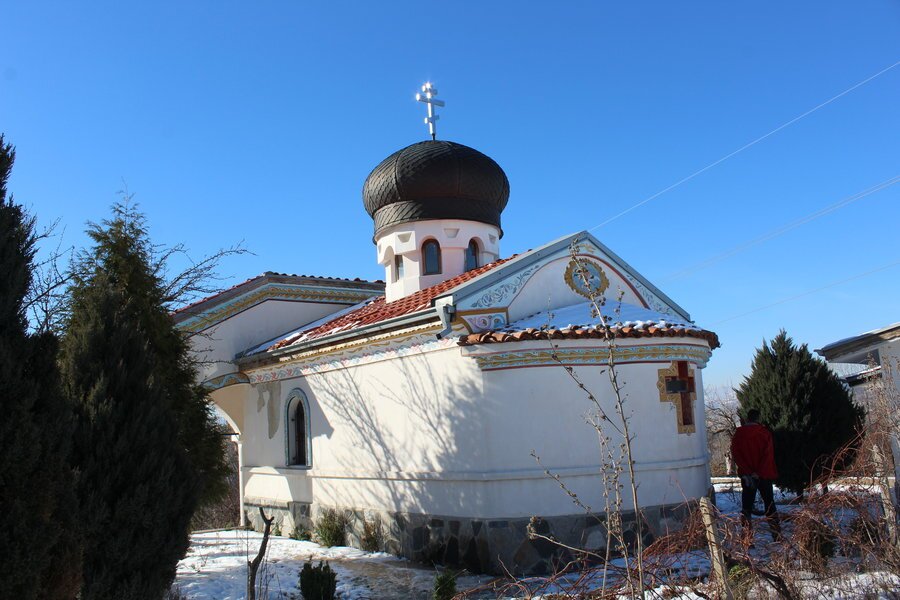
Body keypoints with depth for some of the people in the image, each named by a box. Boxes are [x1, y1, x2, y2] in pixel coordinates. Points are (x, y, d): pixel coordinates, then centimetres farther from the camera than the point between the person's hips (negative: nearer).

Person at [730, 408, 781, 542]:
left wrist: (748, 472, -11)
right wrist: (759, 473, -14)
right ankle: (777, 536, 14)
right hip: (765, 475, 0)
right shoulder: (765, 433, -3)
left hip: (746, 475, 0)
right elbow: (769, 455, -12)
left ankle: (748, 539, -3)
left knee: (746, 506, 3)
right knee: (770, 505, 13)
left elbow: (735, 454, -8)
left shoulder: (739, 433, 1)